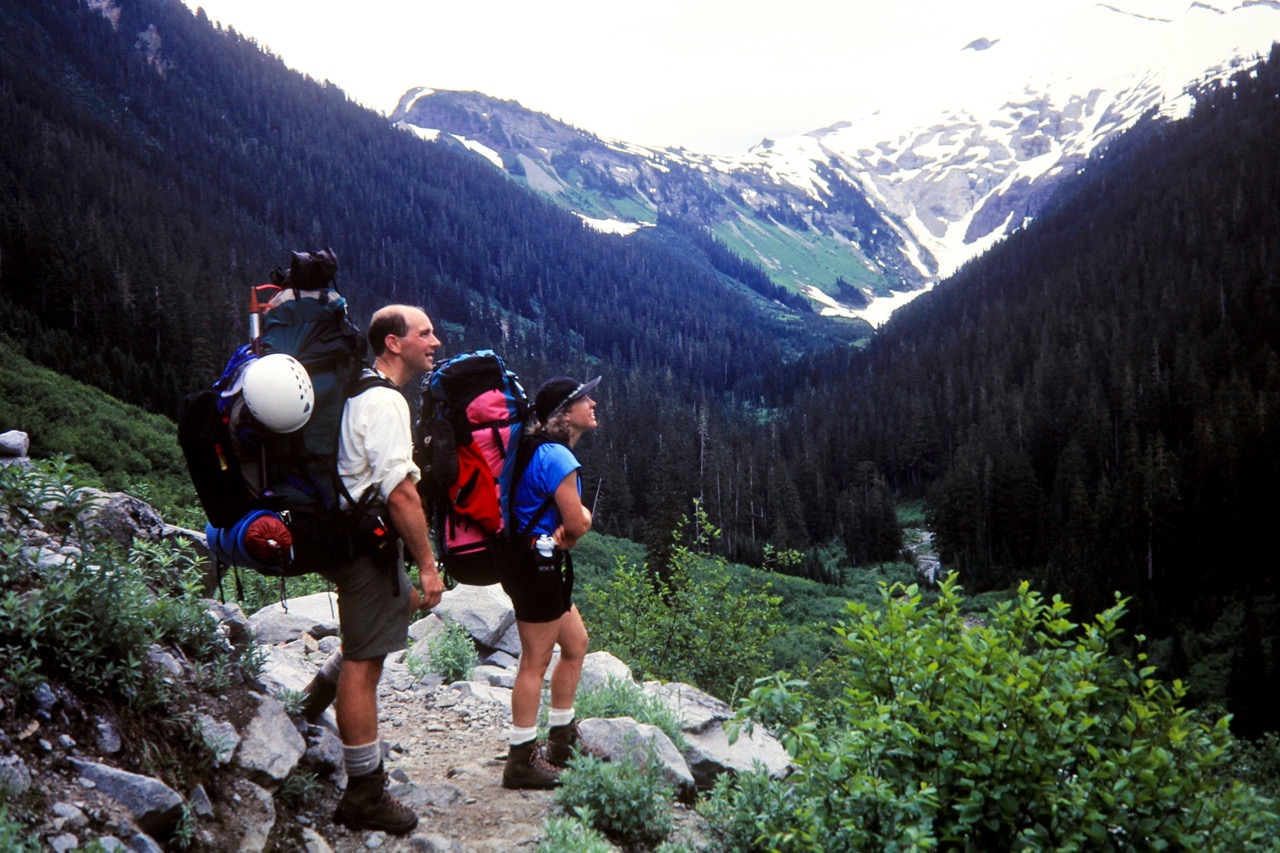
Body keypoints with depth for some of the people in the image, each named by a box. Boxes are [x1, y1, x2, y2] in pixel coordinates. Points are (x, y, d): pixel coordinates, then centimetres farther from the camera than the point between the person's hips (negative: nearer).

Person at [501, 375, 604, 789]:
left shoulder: (546, 451, 13)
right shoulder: (556, 456, -19)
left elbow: (575, 514, 14)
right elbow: (577, 525, -18)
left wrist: (577, 520, -8)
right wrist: (568, 533, 4)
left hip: (537, 563, 11)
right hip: (538, 564, -11)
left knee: (576, 644, 20)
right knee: (536, 661, -2)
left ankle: (562, 740, 31)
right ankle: (522, 761, 8)